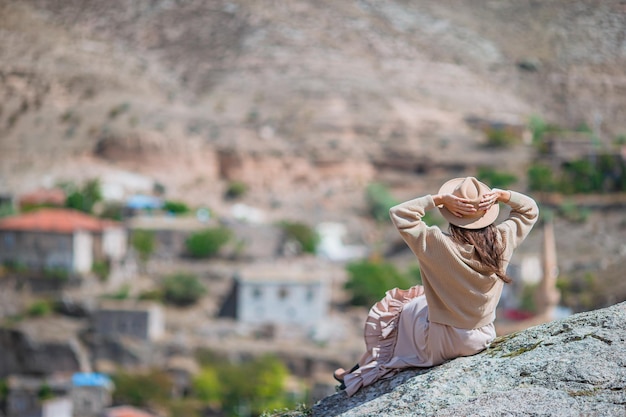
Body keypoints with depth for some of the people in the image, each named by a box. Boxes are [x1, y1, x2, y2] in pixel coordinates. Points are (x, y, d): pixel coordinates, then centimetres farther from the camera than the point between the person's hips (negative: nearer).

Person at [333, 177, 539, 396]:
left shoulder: (439, 244, -27)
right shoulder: (502, 241, -15)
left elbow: (398, 213, -18)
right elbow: (530, 210, 3)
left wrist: (439, 199, -22)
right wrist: (499, 195, -14)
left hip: (443, 345, -5)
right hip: (483, 337, 5)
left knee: (389, 308, 22)